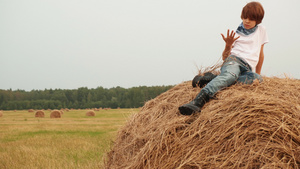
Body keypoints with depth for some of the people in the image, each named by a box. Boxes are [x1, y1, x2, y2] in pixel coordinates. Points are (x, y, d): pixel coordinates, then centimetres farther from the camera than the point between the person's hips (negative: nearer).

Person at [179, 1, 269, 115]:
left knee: (257, 79, -37)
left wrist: (258, 73, 28)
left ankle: (211, 78, -40)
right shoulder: (236, 33, 18)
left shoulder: (261, 30, 24)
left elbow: (260, 54, 30)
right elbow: (224, 57, 14)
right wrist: (228, 45, -5)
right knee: (230, 75, -41)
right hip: (233, 59, -2)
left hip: (248, 68, 2)